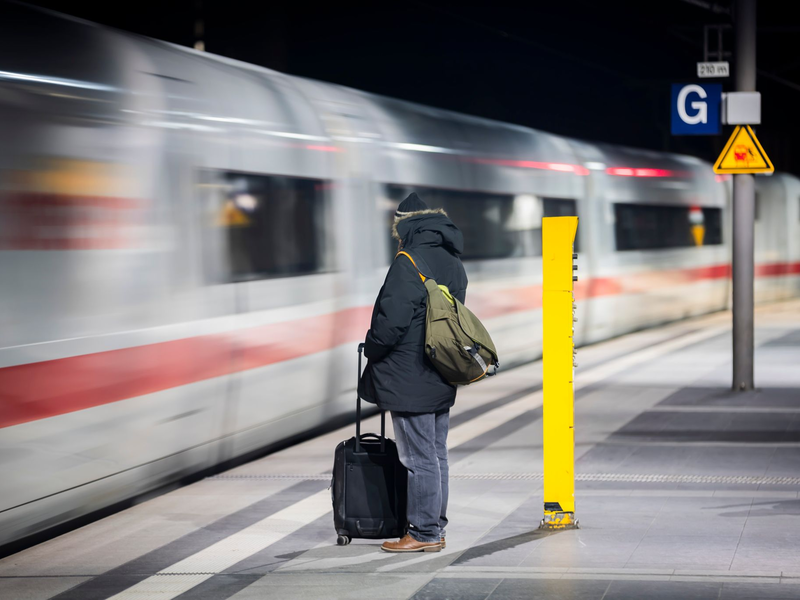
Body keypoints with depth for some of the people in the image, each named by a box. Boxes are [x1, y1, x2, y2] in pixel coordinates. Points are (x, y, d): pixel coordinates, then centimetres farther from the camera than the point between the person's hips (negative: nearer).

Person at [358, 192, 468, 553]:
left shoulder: (409, 262, -16)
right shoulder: (453, 263, 13)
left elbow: (391, 320, -19)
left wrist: (371, 348, -1)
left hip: (410, 380, -9)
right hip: (441, 379, 9)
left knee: (419, 459, -4)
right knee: (436, 455, 14)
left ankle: (423, 533, 0)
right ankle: (435, 529, 21)